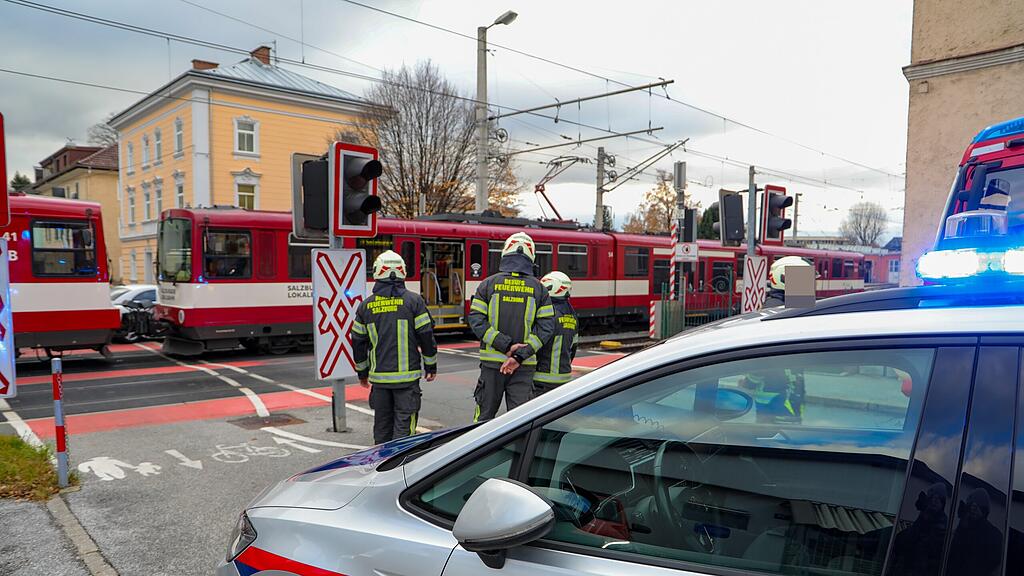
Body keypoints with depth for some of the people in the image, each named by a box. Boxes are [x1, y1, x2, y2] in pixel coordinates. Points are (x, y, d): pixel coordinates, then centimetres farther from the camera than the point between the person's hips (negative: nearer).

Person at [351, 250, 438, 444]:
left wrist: (362, 373, 21)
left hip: (379, 377, 3)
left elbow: (358, 342, 9)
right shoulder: (413, 301, -6)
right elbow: (426, 336, -5)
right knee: (404, 424, 1)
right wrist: (431, 366, 7)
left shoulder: (366, 306, 3)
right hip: (407, 376, -3)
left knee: (382, 424, 15)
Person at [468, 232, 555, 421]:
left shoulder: (488, 284, 0)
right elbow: (546, 327, -6)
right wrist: (520, 356, -12)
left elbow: (476, 320, -8)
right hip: (524, 367, 0)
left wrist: (506, 345, -11)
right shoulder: (539, 289, 1)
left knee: (484, 415, 12)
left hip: (492, 362, 0)